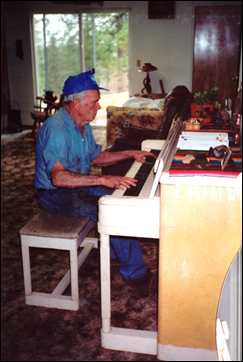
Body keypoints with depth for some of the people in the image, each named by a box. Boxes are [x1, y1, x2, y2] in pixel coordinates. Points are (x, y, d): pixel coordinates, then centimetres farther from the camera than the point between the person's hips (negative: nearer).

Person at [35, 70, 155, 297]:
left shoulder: (83, 125, 6)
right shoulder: (56, 128, -26)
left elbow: (96, 157, 17)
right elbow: (58, 177, -38)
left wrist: (129, 154, 5)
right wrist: (102, 180, -44)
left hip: (78, 185, 10)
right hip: (55, 194, -9)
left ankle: (117, 251, 11)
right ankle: (135, 273, -8)